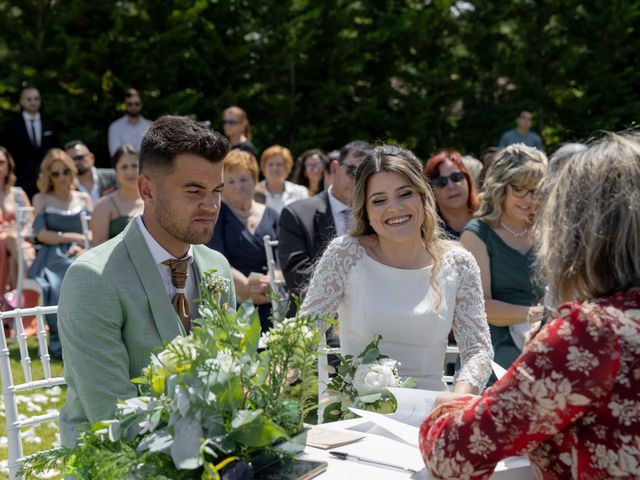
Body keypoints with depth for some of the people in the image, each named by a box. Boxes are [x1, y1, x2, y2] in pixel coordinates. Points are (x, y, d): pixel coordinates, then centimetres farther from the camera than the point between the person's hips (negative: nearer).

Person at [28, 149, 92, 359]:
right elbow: (41, 234, 2)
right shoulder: (42, 200, 15)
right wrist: (73, 236, -4)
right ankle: (60, 342, -31)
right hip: (52, 257, -2)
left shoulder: (83, 199, 21)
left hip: (79, 254, 2)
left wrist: (82, 245, -9)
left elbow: (92, 232, 11)